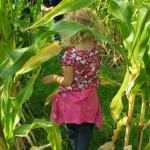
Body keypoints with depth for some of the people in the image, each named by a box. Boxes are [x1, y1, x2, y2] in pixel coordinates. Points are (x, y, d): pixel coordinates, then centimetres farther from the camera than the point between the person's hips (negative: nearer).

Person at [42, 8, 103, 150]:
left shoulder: (70, 55, -30)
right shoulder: (96, 46, -13)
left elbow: (67, 82, -20)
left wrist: (53, 78, -2)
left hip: (72, 99, -3)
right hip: (88, 96, 3)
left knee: (72, 129, 26)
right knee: (85, 128, 19)